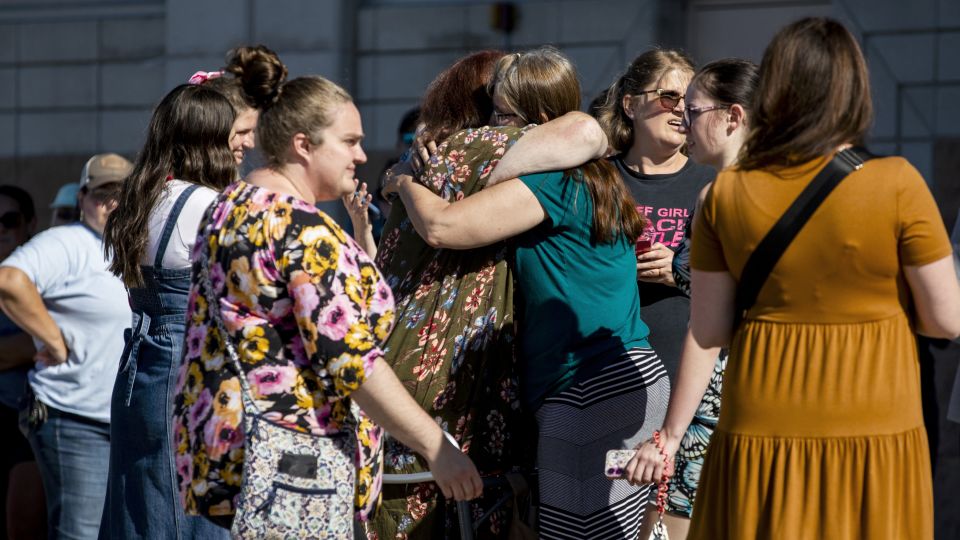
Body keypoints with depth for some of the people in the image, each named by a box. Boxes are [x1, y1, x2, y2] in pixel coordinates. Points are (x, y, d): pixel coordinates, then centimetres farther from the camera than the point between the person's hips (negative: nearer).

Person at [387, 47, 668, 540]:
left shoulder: (550, 180, -13)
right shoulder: (595, 176, 17)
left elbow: (441, 226, -18)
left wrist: (405, 181, 2)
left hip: (590, 387, -10)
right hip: (632, 374, 10)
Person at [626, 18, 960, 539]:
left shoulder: (728, 193, -3)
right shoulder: (897, 184, -10)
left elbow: (706, 332, 1)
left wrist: (671, 435, 11)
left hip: (761, 437, 2)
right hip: (873, 435, -2)